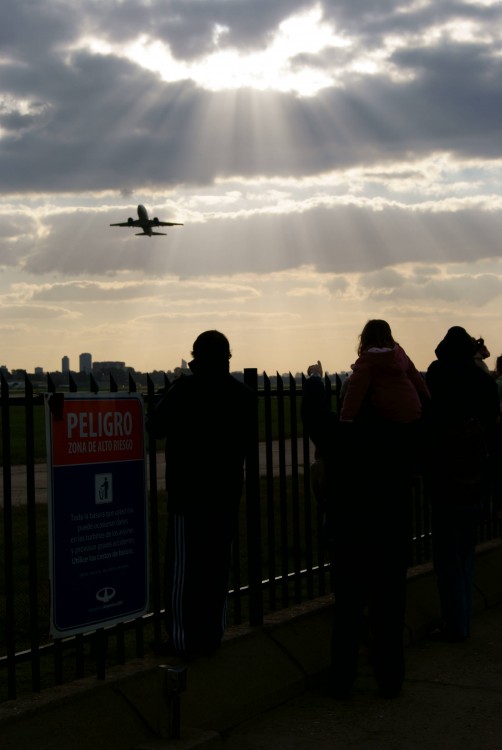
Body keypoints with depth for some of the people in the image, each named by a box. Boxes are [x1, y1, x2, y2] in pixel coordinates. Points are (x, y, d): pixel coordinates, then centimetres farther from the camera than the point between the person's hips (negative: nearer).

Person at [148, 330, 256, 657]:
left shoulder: (185, 389, -15)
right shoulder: (245, 394, 1)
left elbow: (156, 427, -8)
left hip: (188, 491, -5)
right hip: (228, 491, 5)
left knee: (184, 565, 1)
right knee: (218, 563, 12)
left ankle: (183, 638, 3)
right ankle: (212, 634, 17)